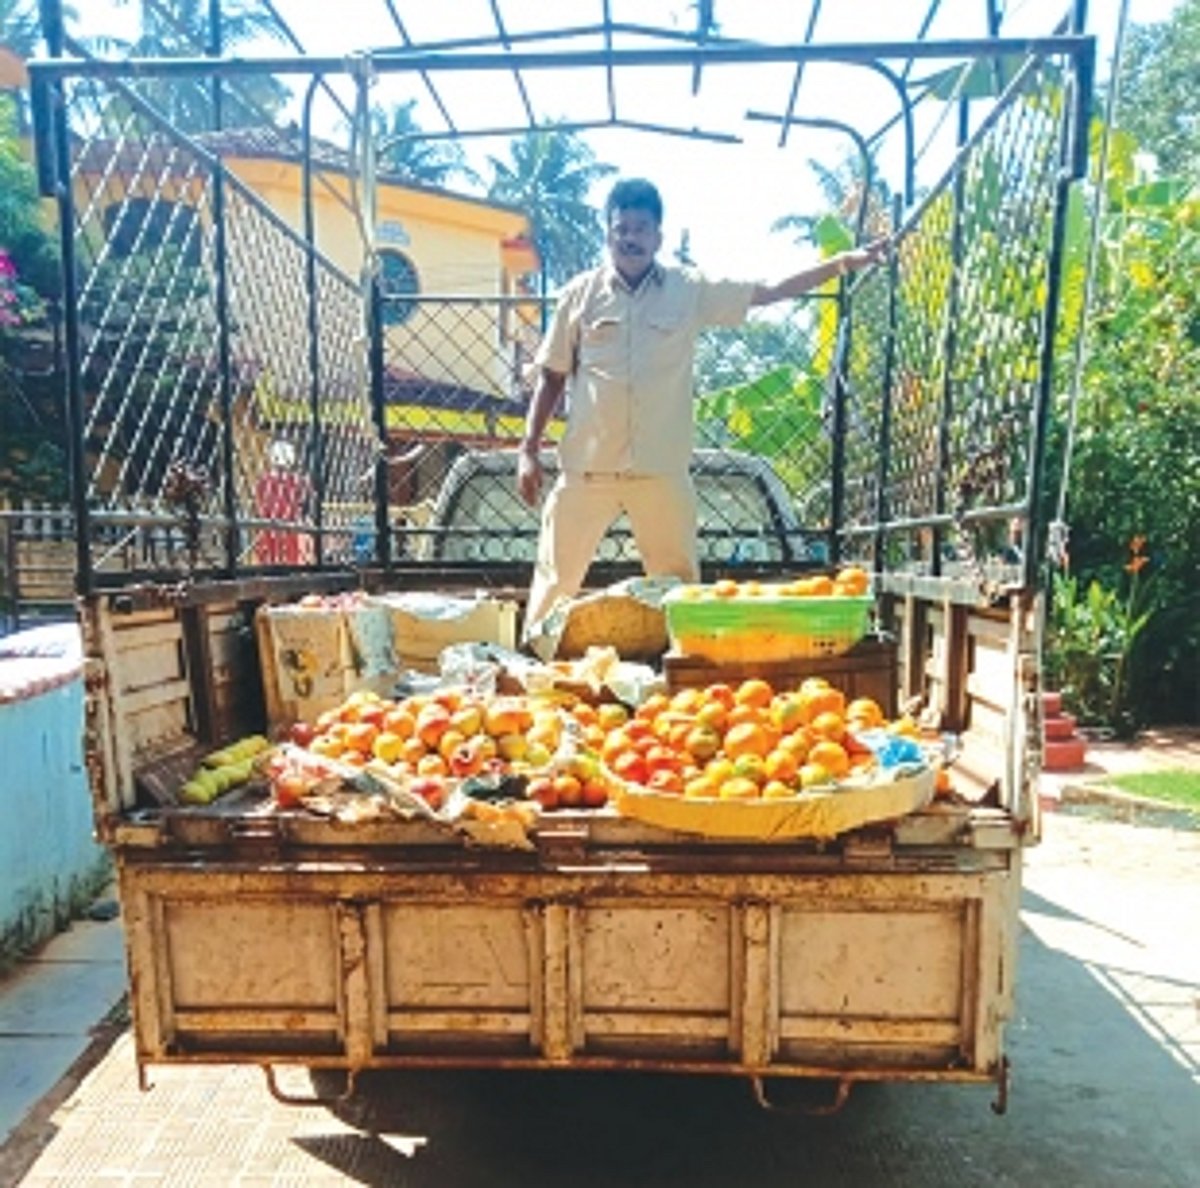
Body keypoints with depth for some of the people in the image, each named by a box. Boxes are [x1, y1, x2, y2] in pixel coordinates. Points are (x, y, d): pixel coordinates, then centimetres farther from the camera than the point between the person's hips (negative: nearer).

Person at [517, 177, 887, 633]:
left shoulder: (690, 291, 4)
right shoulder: (580, 294, 3)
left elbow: (772, 291, 6)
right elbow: (552, 376, 7)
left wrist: (844, 262, -1)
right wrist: (528, 449, 2)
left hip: (661, 470, 1)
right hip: (586, 468, 0)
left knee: (677, 583, 9)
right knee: (556, 578, 6)